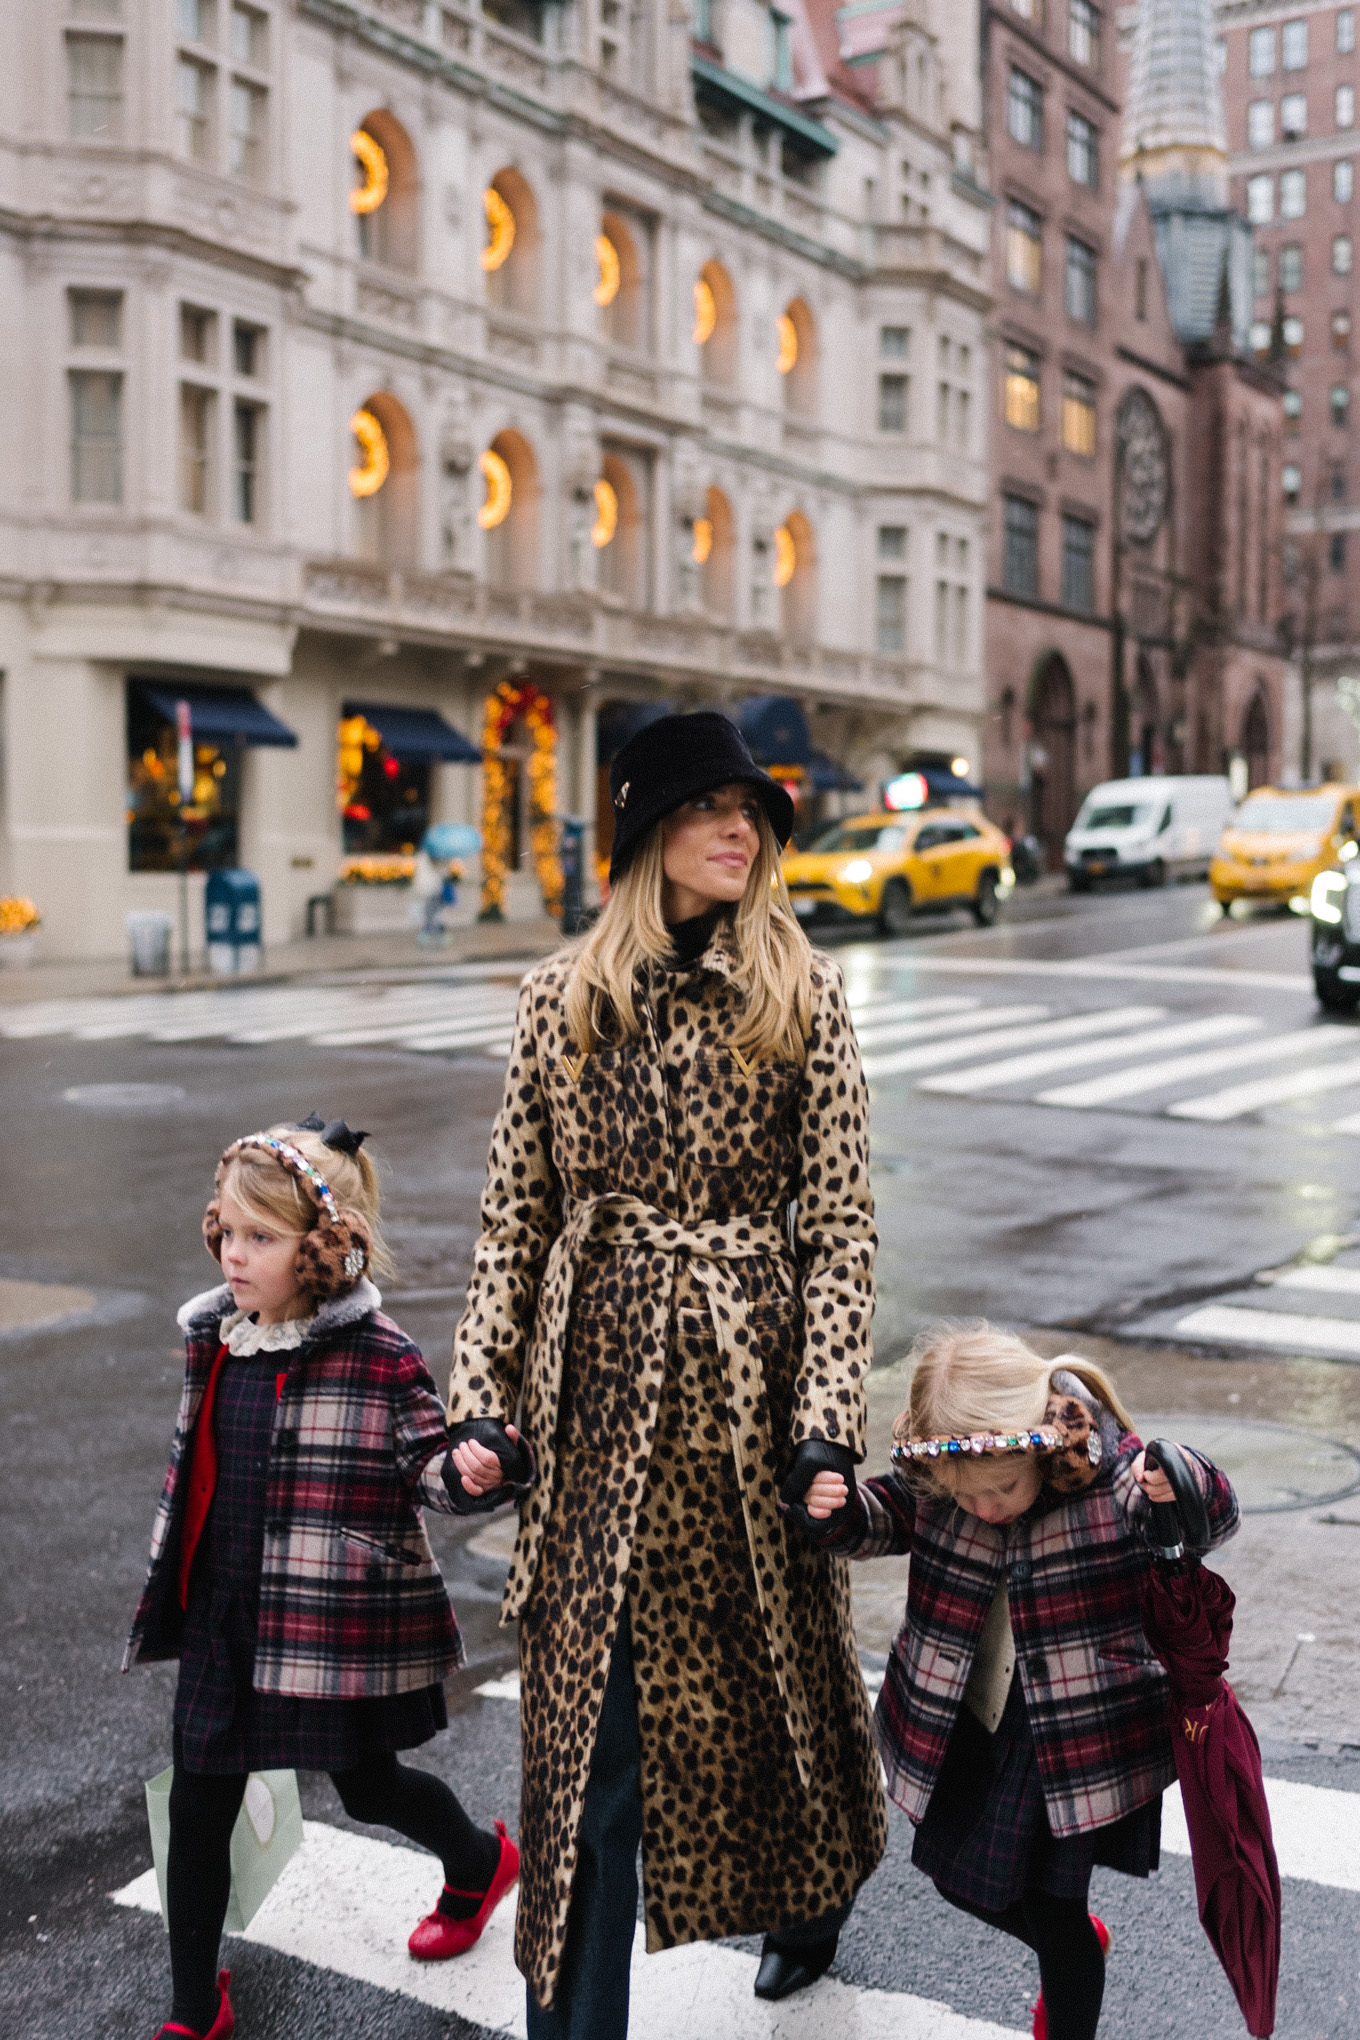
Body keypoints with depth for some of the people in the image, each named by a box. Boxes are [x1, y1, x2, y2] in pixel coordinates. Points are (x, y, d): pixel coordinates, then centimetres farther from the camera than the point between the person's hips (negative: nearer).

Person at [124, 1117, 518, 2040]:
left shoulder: (378, 1356, -17)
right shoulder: (214, 1339, 1)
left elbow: (432, 1468, -13)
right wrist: (170, 1582, 20)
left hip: (334, 1620, -5)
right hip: (221, 1617, 5)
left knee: (368, 1786, 15)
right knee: (197, 1807, 8)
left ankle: (480, 1862, 48)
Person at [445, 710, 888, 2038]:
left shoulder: (804, 996, -3)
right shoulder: (563, 996, 3)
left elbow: (842, 1223, -4)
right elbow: (514, 1214, 5)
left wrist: (827, 1419, -11)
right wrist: (482, 1401, 0)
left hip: (745, 1375, -1)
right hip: (595, 1384, 1)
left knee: (772, 1666, 18)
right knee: (588, 1720, 3)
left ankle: (809, 1903, 48)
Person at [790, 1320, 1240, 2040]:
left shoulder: (1113, 1475, -22)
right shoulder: (930, 1481, -13)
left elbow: (1216, 1521, -15)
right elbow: (877, 1520, 1)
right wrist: (831, 1510, -23)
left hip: (1073, 1737, -5)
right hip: (966, 1729, 5)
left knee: (1052, 1904, 2)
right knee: (960, 1877, 21)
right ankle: (1081, 1946, 51)